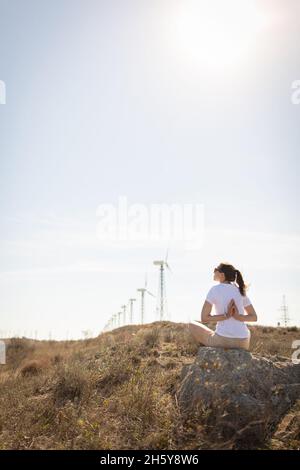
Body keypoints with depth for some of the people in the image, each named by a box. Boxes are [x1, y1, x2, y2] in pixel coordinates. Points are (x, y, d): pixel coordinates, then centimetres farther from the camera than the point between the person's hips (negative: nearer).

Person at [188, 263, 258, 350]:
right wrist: (238, 317, -4)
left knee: (192, 325, 22)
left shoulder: (215, 289, -5)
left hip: (223, 340, -4)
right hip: (242, 342, 5)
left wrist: (226, 316, -10)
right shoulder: (240, 291, 10)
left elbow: (204, 318, -11)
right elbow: (254, 317, 12)